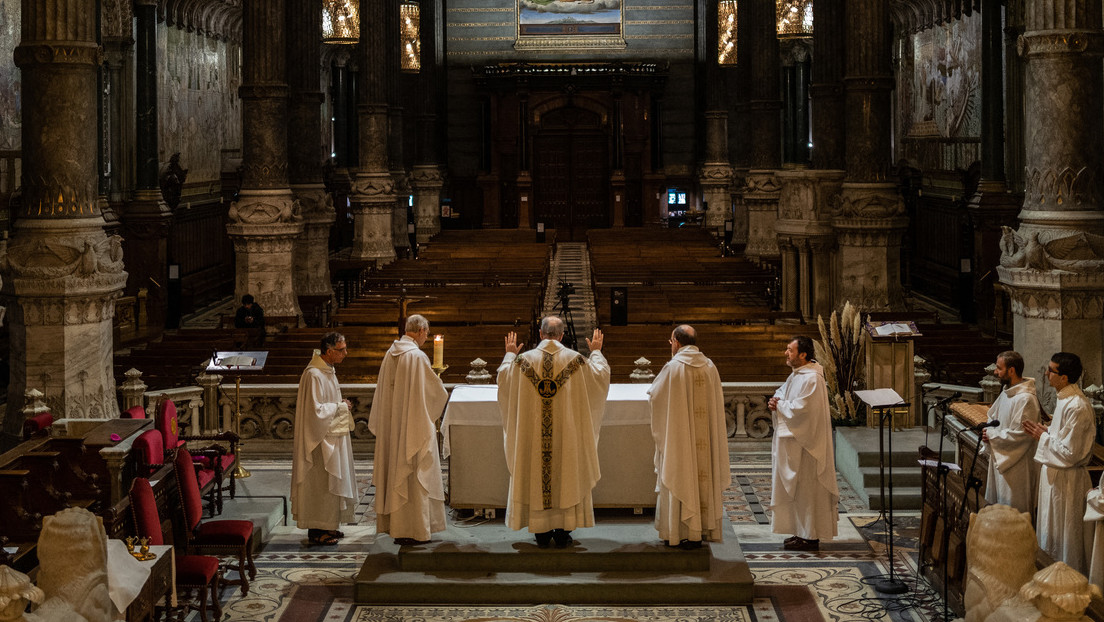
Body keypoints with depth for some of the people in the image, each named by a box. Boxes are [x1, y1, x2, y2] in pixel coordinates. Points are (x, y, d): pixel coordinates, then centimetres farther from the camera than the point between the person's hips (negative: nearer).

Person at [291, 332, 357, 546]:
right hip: (320, 439, -10)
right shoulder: (314, 375, -21)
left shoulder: (327, 371, 11)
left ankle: (326, 526, 23)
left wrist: (342, 406, 7)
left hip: (332, 436, 10)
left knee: (330, 482, 15)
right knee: (320, 483, -4)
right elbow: (316, 410, -25)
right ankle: (316, 531, 4)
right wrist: (340, 407, -14)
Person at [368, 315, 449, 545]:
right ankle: (413, 530, 0)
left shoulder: (390, 354, 6)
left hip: (391, 426, 8)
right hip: (414, 425, -8)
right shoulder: (418, 356, -16)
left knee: (395, 471, 13)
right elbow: (435, 390, -10)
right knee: (414, 475, -2)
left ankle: (394, 524, 18)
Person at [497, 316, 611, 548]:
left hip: (532, 433, 0)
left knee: (536, 476, 8)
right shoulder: (575, 359, -5)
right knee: (566, 477, 8)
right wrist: (596, 352, 27)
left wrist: (510, 355, 29)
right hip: (566, 433, 0)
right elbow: (600, 376, 10)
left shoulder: (524, 360, -5)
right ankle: (563, 533, 10)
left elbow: (503, 378, 13)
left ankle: (542, 533, 11)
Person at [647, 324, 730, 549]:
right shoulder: (710, 367, 2)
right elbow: (717, 402, 12)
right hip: (705, 436, 5)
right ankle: (704, 529, 16)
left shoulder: (673, 368, -13)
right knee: (704, 478, 11)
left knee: (680, 479, 1)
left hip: (679, 436, -5)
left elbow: (654, 395, -1)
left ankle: (677, 533, 3)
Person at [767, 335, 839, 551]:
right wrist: (776, 402, 0)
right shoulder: (796, 375, 12)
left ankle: (810, 537, 2)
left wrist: (780, 405, -11)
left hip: (805, 442, -10)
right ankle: (804, 532, 21)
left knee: (806, 489, -4)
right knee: (796, 489, 14)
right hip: (793, 440, 10)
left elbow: (801, 408, -26)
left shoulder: (811, 379, -20)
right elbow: (782, 393, 23)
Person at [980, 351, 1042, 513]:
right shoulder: (1006, 392, 9)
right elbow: (992, 416, 24)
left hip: (1016, 467, -10)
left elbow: (1020, 435, -25)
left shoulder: (1025, 399, -22)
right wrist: (988, 430, 2)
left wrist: (992, 435, -16)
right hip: (1000, 460, 10)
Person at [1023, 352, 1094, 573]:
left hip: (1066, 481, -10)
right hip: (1055, 475, 10)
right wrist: (1047, 431, 3)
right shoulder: (1066, 399, 6)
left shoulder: (1076, 407, -26)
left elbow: (1069, 453, -25)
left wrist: (1043, 436, -16)